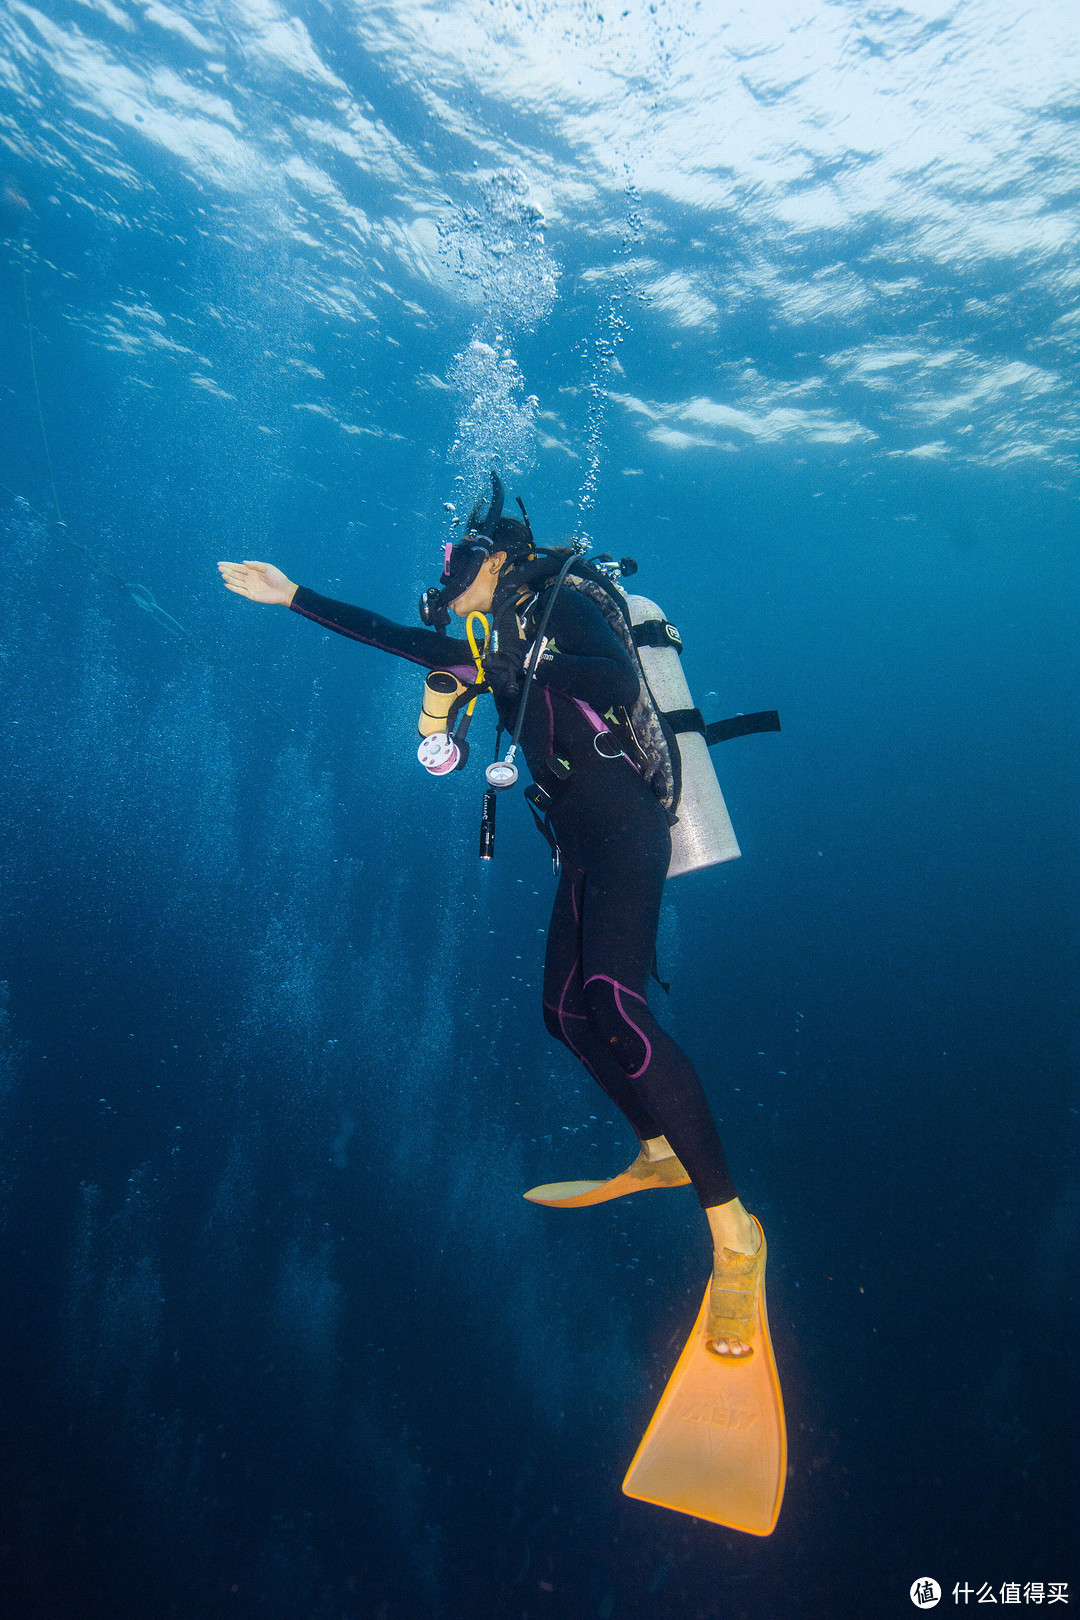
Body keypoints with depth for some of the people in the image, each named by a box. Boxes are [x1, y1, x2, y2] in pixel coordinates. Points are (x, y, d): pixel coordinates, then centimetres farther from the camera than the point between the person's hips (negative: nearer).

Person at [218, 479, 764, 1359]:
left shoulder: (558, 602, -4)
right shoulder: (502, 637, 21)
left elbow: (620, 678, -23)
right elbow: (403, 639, 27)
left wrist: (499, 664, -22)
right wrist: (293, 596, 29)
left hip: (621, 829, -10)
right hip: (584, 840, 10)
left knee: (612, 1006, -26)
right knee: (568, 1012, 13)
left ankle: (732, 1230, -21)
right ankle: (660, 1154, 31)